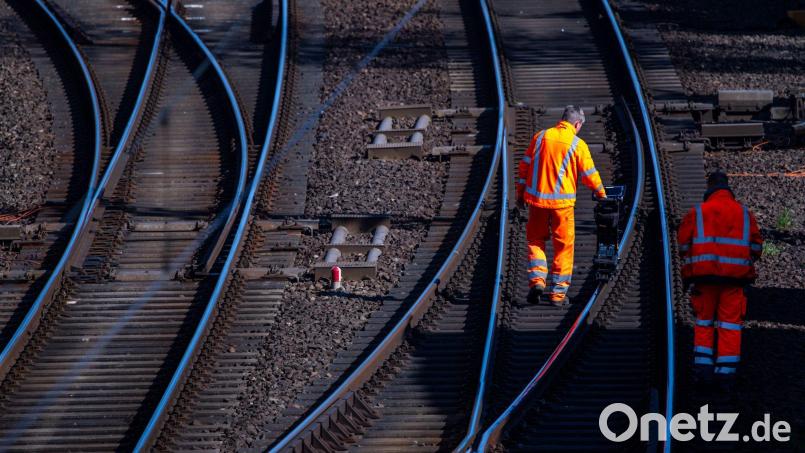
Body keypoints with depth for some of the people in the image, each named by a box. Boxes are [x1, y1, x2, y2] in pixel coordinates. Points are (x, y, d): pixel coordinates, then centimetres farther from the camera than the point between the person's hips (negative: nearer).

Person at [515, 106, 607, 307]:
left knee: (535, 239, 18)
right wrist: (601, 193, 17)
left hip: (536, 199, 3)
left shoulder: (540, 137, 3)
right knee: (563, 246, 8)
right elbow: (589, 174, -1)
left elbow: (525, 165, 7)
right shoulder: (577, 145, -6)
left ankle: (537, 278, -1)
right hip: (562, 202, -3)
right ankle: (558, 292, 9)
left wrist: (520, 192, 16)